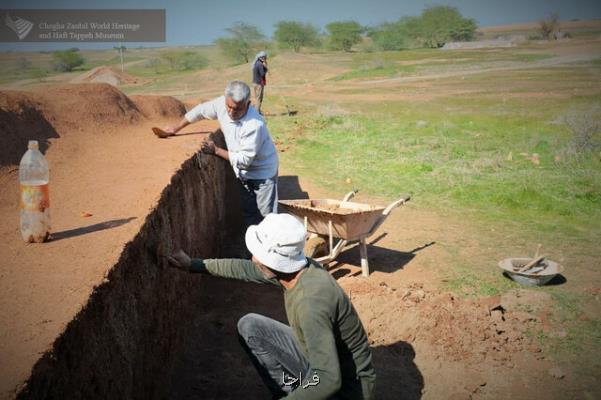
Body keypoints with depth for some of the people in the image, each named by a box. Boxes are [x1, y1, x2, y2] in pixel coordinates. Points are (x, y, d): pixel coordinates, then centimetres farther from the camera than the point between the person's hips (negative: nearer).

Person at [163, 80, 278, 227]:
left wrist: (216, 150, -30)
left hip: (263, 173, -6)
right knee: (248, 213, 18)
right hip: (245, 174, 6)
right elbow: (199, 111, 1)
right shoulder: (222, 104, -17)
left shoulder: (255, 125, -35)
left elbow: (244, 160, -31)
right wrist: (175, 129, 8)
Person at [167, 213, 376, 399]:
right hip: (318, 357, 8)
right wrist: (194, 264, 14)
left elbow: (328, 381, -38)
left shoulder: (311, 301, -36)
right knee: (249, 327, 5)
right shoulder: (290, 267, -10)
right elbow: (245, 268, 8)